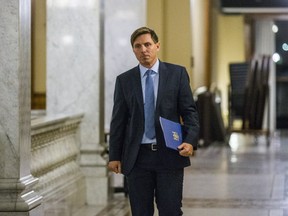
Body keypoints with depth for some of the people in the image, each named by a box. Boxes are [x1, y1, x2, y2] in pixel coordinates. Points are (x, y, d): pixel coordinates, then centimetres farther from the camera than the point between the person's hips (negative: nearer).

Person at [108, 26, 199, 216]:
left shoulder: (177, 73, 4)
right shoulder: (124, 80, 8)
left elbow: (189, 111, 2)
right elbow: (118, 120, 9)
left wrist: (190, 141, -14)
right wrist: (114, 156, 4)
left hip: (170, 155, -1)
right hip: (137, 158, 2)